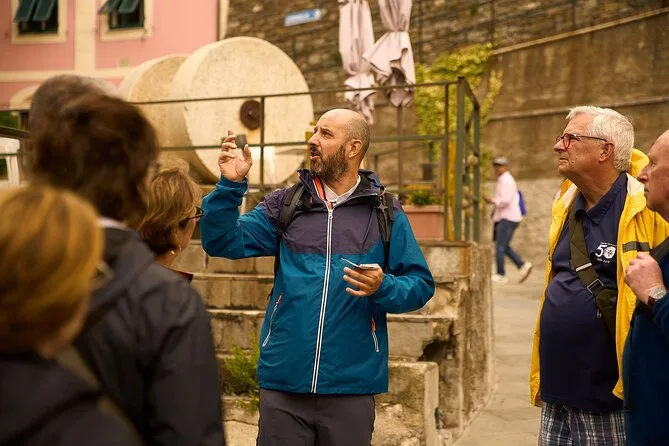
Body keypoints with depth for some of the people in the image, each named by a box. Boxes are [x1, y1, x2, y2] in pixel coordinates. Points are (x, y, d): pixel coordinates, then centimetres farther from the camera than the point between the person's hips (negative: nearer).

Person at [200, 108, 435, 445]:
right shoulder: (284, 204, 5)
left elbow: (420, 284, 1)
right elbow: (222, 243, -2)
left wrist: (383, 288, -18)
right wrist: (231, 186, -14)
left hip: (351, 387, -1)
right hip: (282, 383, 1)